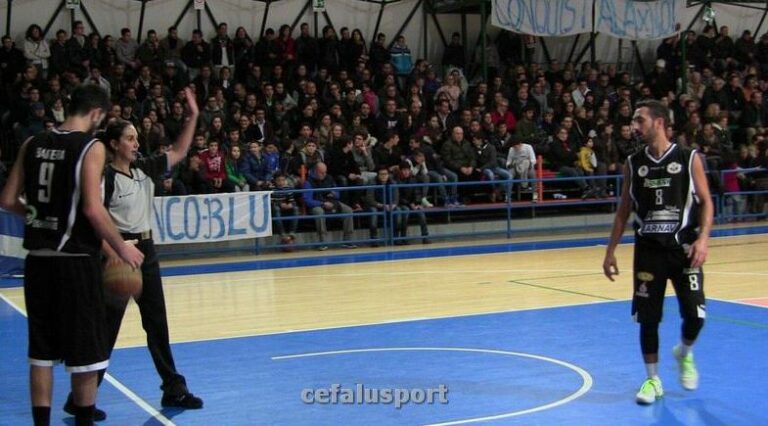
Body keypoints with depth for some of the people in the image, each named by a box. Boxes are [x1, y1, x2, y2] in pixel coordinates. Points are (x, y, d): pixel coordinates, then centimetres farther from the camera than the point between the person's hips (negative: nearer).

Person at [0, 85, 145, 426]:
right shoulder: (91, 147, -10)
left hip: (39, 258, 6)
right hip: (75, 259, -6)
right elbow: (92, 209, -18)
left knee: (42, 350, 12)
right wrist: (121, 247, -6)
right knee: (85, 352, 7)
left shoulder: (33, 144, 7)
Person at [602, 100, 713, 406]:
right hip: (648, 249, 2)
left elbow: (706, 202, -2)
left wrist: (703, 237, -18)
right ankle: (653, 379, 16)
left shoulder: (689, 158, -2)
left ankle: (685, 354, 27)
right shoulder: (634, 163, 6)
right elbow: (624, 210, 12)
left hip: (683, 246, -2)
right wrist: (611, 250, 8)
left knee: (695, 314, -6)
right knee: (647, 316, 1)